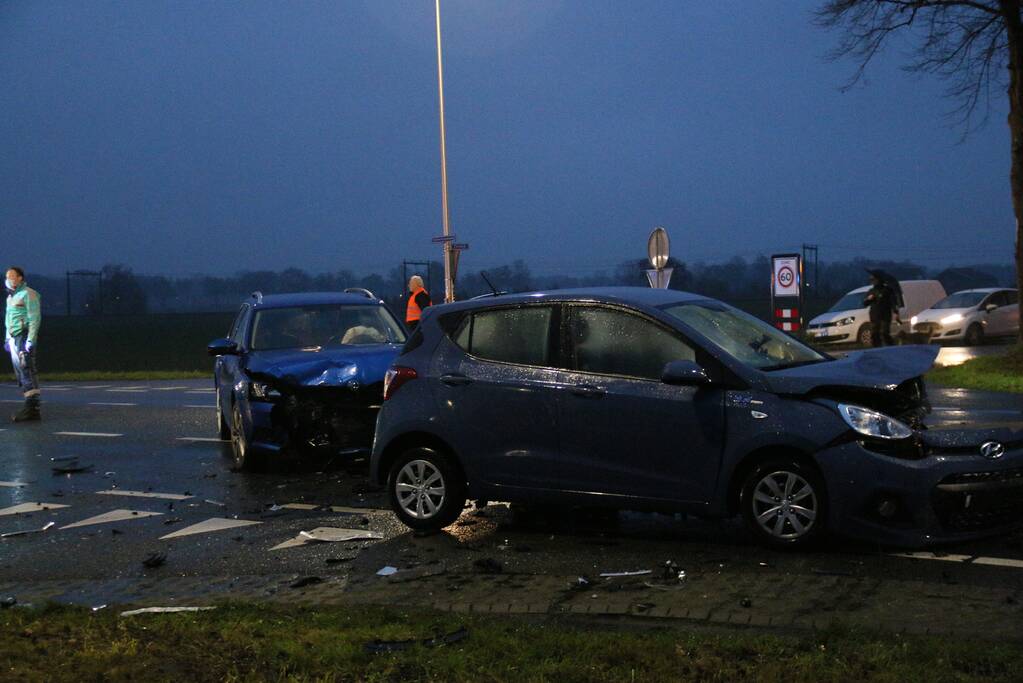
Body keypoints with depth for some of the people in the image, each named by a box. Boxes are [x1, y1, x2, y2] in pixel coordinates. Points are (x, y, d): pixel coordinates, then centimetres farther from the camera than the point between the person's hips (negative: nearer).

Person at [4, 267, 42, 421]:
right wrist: (7, 339, 21)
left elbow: (35, 318, -13)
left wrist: (30, 340, -19)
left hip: (24, 337, -9)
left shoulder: (28, 294, -7)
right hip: (14, 338, 9)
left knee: (26, 371, -14)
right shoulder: (11, 296, 20)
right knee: (20, 373, 6)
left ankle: (31, 407, -17)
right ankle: (32, 409, 7)